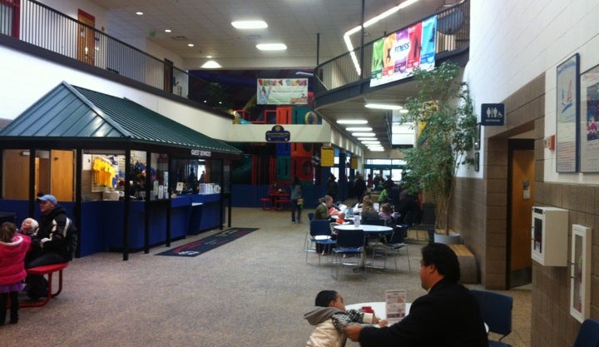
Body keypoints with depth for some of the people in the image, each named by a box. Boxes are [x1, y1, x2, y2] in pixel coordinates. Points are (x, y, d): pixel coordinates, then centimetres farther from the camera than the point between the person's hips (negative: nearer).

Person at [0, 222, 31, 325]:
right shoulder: (22, 242, -11)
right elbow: (27, 239, 13)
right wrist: (16, 235, 20)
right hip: (16, 277, 4)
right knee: (14, 298, 15)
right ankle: (14, 318, 22)